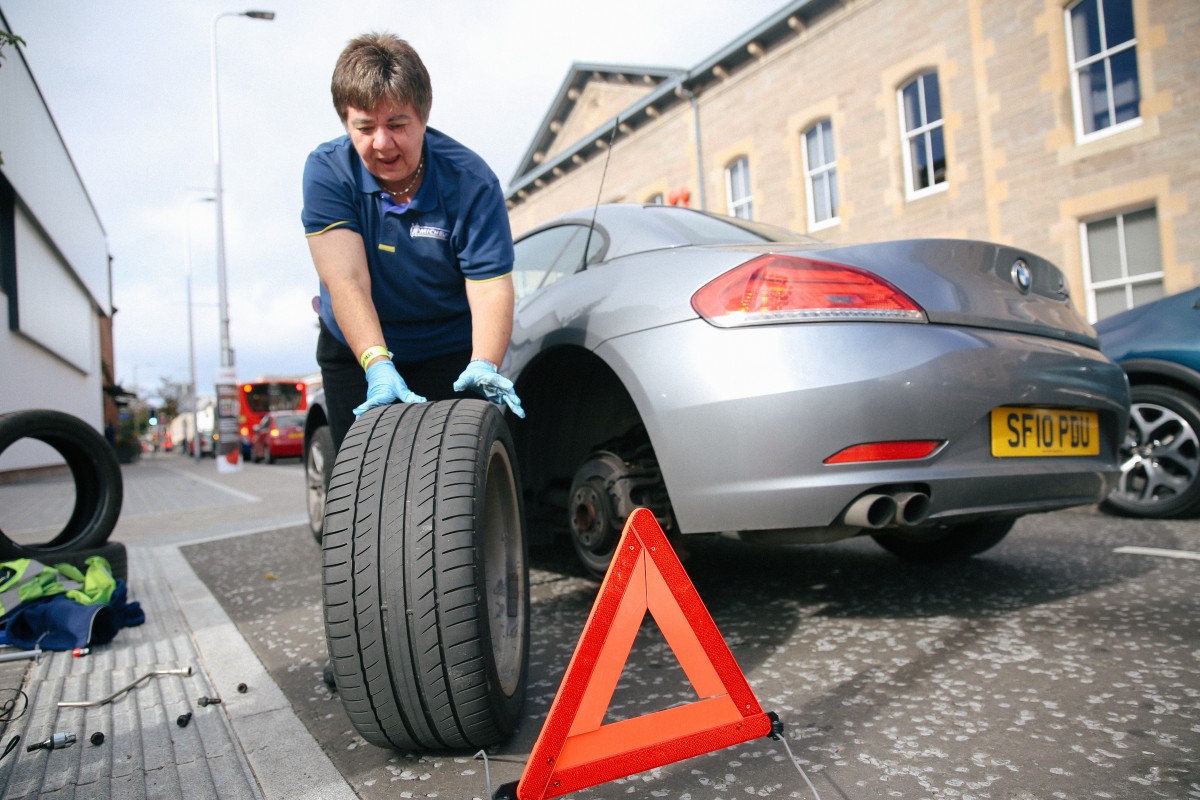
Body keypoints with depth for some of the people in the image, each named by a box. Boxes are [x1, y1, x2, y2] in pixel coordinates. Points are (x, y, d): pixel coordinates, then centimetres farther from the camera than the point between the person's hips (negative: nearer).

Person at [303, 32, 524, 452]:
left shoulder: (471, 181, -19)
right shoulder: (327, 170, -16)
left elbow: (490, 288, -25)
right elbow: (346, 279, -26)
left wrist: (483, 365, -44)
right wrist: (378, 366, -41)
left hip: (451, 354, -1)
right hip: (355, 352, 2)